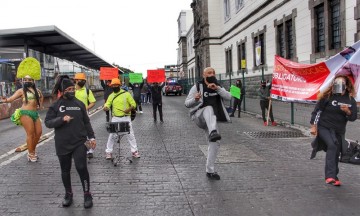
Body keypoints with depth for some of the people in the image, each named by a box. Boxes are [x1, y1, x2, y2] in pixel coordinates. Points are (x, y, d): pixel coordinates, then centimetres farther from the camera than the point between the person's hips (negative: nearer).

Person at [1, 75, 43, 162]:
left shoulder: (37, 90, 15)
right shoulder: (21, 91, 0)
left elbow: (41, 97, 36)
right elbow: (12, 98, -12)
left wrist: (40, 105, 21)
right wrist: (6, 100, -33)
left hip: (35, 113, 6)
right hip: (25, 113, -6)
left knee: (39, 132, 5)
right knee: (30, 133, -8)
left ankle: (32, 150, 25)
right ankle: (31, 154, 3)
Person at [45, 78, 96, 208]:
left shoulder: (80, 104, 5)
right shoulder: (55, 106, 0)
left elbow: (86, 122, 11)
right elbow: (48, 122, -6)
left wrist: (91, 137, 6)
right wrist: (62, 119, -21)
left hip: (79, 142, 0)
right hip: (63, 144, 0)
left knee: (81, 167, -10)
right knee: (65, 171, 11)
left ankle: (87, 194, 6)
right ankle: (68, 194, 30)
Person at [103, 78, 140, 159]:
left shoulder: (126, 94, -4)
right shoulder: (111, 96, 6)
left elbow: (133, 104, -3)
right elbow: (107, 105, -1)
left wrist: (129, 109, -22)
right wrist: (106, 107, -24)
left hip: (126, 118, -2)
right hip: (115, 118, 2)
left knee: (130, 135, 4)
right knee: (112, 136, 4)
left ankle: (134, 151, 15)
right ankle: (109, 152, 15)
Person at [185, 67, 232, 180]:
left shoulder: (218, 87, 12)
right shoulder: (197, 87, -1)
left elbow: (228, 97, -7)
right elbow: (187, 104, -5)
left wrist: (217, 88, -22)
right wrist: (195, 99, -28)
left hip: (210, 121, 5)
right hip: (199, 117, -5)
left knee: (214, 143, 1)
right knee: (209, 108, -36)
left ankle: (210, 171, 14)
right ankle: (213, 132, -59)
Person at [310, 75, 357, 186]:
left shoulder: (350, 100, 4)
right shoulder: (327, 96, -6)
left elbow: (353, 118, 5)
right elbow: (316, 111, -4)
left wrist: (348, 111, -17)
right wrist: (313, 126, -9)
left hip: (339, 131, 4)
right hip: (323, 128, -4)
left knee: (336, 153, 8)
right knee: (332, 145, -27)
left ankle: (334, 177, 28)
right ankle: (330, 176, -31)